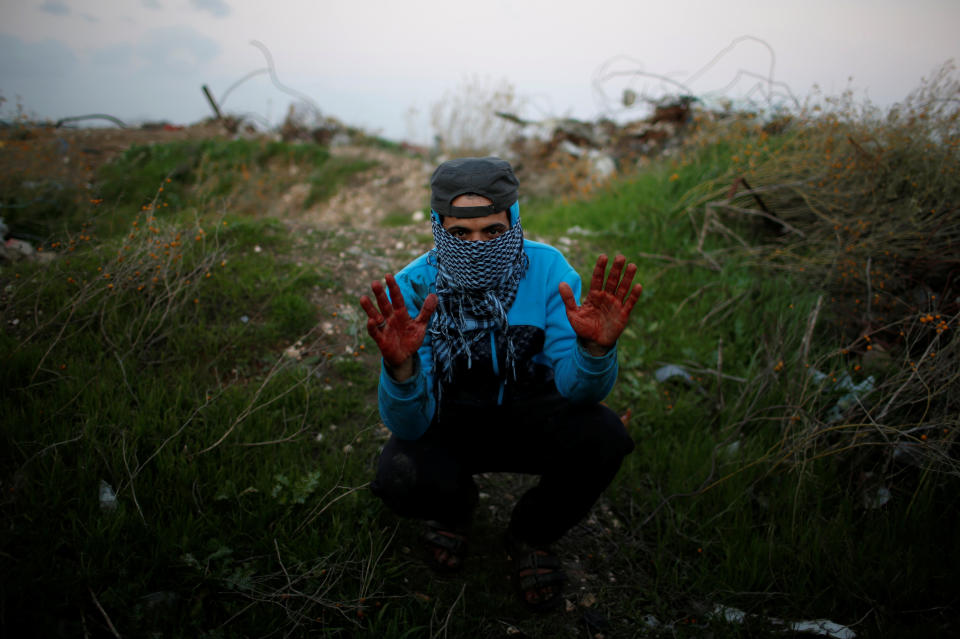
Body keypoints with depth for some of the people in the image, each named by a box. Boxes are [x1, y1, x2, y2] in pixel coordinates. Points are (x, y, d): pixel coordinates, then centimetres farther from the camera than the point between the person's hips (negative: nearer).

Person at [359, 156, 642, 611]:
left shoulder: (546, 269, -20)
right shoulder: (411, 289, -22)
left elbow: (575, 388, -23)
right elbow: (410, 425, -26)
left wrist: (594, 348, -46)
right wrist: (400, 366, -48)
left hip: (529, 414, 1)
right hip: (449, 420, -1)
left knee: (602, 437, -28)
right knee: (400, 480, -31)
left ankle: (532, 533, 5)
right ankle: (452, 509, 11)